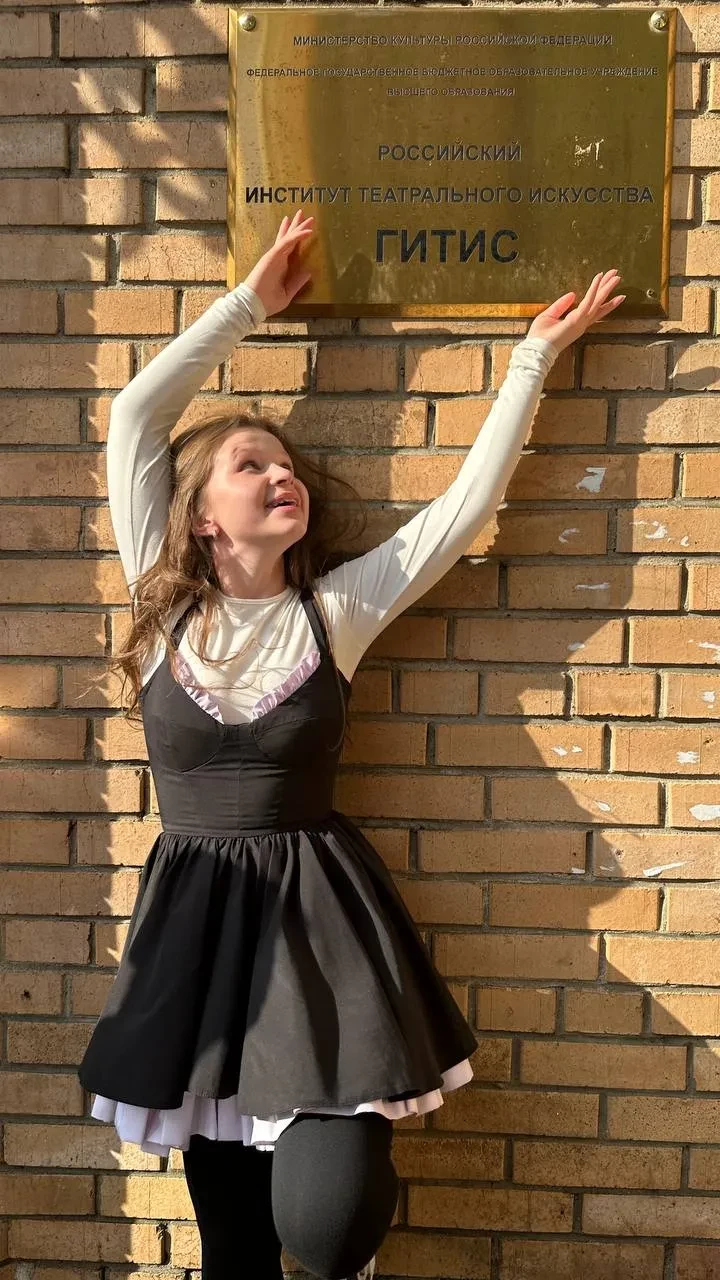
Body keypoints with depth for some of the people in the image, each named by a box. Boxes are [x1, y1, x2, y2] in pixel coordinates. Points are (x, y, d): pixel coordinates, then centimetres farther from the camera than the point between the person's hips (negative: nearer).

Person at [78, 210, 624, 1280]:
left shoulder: (336, 610, 0)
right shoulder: (164, 608, 0)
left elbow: (468, 501, -1)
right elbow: (134, 416, -1)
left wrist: (536, 354, 2)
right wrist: (252, 301, 4)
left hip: (319, 915, -1)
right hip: (192, 918, 1)